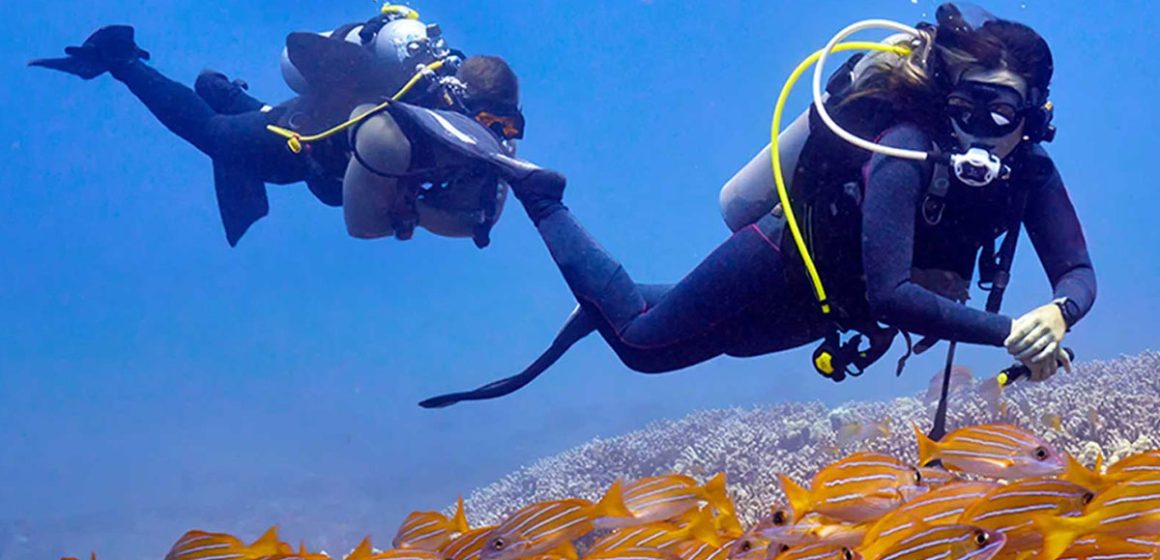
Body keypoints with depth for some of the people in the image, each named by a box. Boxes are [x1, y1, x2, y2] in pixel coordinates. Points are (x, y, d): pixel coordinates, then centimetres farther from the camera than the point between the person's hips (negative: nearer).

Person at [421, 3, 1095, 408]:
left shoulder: (1029, 172, -17)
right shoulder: (907, 150, -37)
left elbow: (1079, 273, -22)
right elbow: (889, 294, -44)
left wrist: (1056, 314, -45)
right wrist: (1007, 331, -49)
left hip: (826, 299, 7)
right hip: (778, 266, -7)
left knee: (730, 340, 31)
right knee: (641, 341, 11)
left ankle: (605, 302, 49)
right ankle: (541, 197, 22)